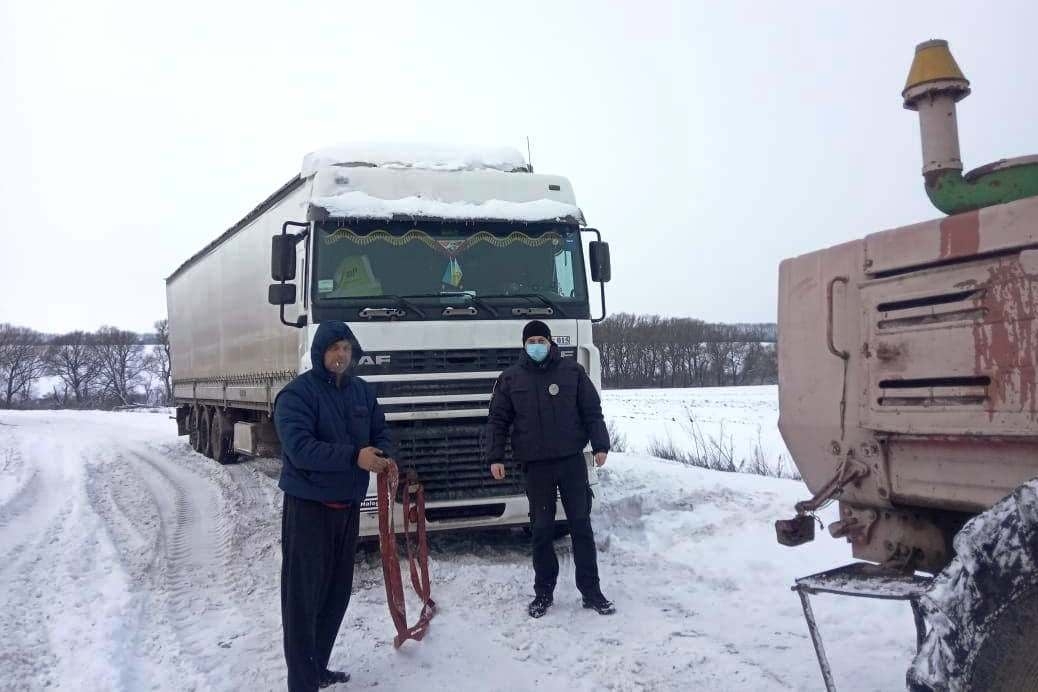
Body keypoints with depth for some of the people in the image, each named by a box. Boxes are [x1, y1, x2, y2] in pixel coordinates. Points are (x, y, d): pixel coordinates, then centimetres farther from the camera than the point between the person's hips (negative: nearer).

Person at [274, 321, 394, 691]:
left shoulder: (363, 391, 8)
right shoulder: (297, 393, -13)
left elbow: (380, 432, 12)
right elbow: (298, 447, -24)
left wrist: (383, 455, -13)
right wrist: (354, 456, -30)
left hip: (348, 506, 7)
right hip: (308, 507, -7)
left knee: (337, 592, 16)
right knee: (304, 595, -3)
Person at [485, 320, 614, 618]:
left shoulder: (572, 371, 3)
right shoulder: (510, 378, 5)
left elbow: (592, 411, 5)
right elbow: (498, 420, 6)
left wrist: (600, 445, -4)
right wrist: (495, 457, -2)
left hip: (572, 460, 0)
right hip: (536, 465, 0)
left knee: (581, 526, 3)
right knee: (542, 530, 5)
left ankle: (591, 591, 12)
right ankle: (543, 592, 17)